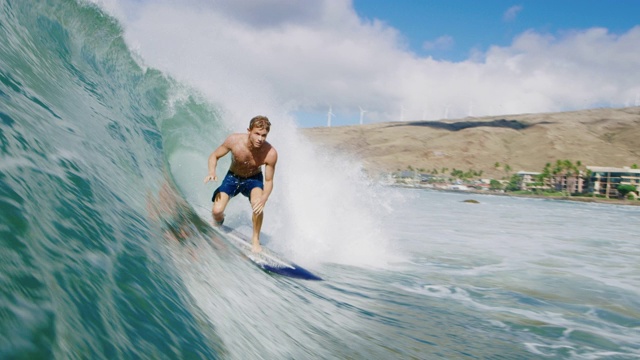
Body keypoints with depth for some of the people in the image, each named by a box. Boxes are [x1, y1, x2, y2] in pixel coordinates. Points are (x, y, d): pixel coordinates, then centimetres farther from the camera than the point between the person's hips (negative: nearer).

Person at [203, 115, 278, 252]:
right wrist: (212, 172, -31)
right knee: (217, 211, -16)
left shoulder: (270, 153, -29)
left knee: (257, 204, -33)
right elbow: (214, 155, -11)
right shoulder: (234, 140, -27)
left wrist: (264, 198, -38)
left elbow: (269, 181, -19)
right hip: (232, 177, 1)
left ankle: (255, 239, -7)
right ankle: (218, 225, 25)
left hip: (253, 179, -1)